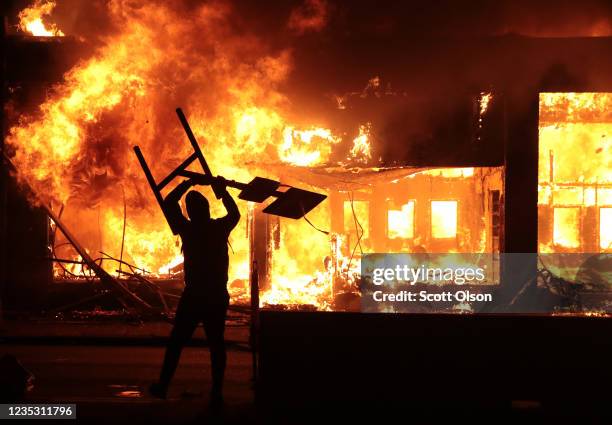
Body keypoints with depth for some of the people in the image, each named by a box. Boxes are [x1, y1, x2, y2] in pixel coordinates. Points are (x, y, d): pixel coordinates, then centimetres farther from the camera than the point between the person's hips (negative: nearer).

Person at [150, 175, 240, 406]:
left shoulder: (188, 230, -7)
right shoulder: (220, 228, -2)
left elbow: (168, 203, 6)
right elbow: (235, 213, 21)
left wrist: (187, 184, 13)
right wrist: (223, 192, 27)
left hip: (193, 296, -2)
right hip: (218, 296, 2)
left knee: (176, 341, 8)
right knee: (216, 342, 7)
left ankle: (163, 385, 13)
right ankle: (217, 392, 5)